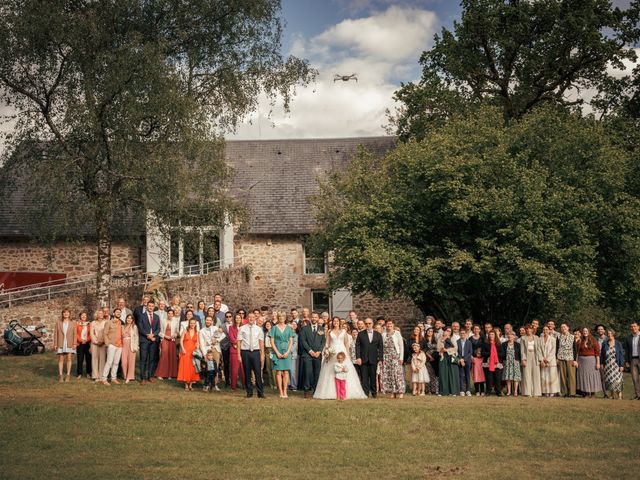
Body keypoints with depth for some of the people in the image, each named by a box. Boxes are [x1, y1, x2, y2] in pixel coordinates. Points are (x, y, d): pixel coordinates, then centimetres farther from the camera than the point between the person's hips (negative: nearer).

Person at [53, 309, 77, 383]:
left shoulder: (73, 322, 6)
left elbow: (75, 334, 3)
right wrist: (55, 344, 0)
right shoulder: (58, 322, 6)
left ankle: (68, 375, 7)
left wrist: (75, 343, -5)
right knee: (61, 359, 0)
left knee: (69, 358, 1)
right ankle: (60, 375, 3)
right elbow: (55, 333, 5)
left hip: (70, 343, 0)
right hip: (60, 343, 0)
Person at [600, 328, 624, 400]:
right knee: (609, 380, 0)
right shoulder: (605, 344, 8)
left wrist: (621, 365, -5)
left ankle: (619, 395, -6)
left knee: (617, 380, -10)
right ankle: (611, 395, 8)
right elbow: (602, 354, 10)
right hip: (608, 366, 2)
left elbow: (621, 355, 1)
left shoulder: (618, 344, 3)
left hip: (616, 365, -2)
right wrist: (602, 364, 3)